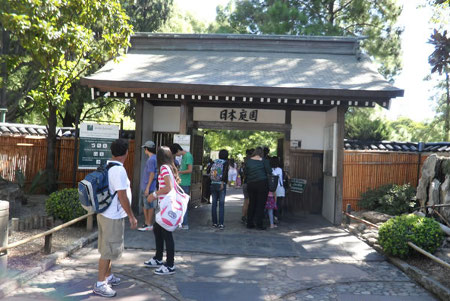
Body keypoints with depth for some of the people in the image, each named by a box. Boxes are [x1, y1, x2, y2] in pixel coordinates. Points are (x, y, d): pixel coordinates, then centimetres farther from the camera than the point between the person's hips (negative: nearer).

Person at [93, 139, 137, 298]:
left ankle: (108, 276, 35)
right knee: (109, 250, 0)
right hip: (113, 216, -10)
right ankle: (100, 284, 10)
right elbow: (122, 196, -22)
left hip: (104, 213, 10)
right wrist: (132, 216, -15)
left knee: (107, 247, 20)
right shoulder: (119, 170, -22)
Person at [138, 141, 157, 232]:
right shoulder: (154, 158, 13)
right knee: (144, 205, 16)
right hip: (144, 187, 10)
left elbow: (152, 174, -20)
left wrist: (147, 187, -20)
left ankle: (150, 225, 5)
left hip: (148, 187, -10)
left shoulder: (151, 159, -17)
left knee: (149, 206, -3)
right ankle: (146, 223, 25)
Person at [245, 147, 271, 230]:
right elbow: (269, 172, -4)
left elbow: (246, 173, 9)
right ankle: (259, 224, 0)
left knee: (251, 204, 13)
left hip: (250, 184, 4)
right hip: (262, 184, -4)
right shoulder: (264, 161, -4)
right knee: (260, 204, 1)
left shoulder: (248, 161, 6)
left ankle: (249, 223, 16)